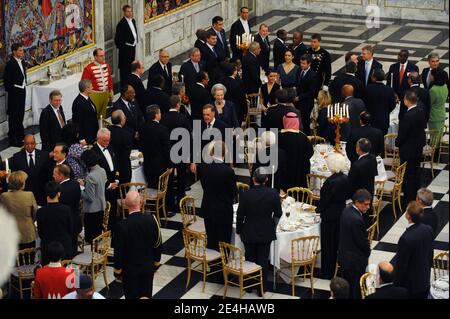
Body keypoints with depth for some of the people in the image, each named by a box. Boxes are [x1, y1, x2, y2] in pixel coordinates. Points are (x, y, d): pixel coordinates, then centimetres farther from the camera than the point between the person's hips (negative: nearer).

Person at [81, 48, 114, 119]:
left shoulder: (106, 65, 5)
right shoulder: (89, 68, -15)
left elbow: (109, 78, 15)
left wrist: (111, 91, 16)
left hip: (105, 93, 6)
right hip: (95, 94, -6)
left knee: (103, 114, 17)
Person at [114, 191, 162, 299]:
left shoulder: (122, 225, -22)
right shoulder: (152, 220, -13)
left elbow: (118, 250, -15)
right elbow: (158, 243, -1)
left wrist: (117, 271, -1)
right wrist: (156, 261, 15)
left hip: (130, 268, -3)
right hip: (148, 266, 3)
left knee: (132, 296, 11)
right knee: (146, 296, 16)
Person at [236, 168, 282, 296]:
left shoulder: (245, 195, -17)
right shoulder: (273, 193, -13)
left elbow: (240, 215, -8)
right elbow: (278, 213, -2)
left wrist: (238, 230, 9)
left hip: (249, 232, -1)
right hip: (266, 232, 1)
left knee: (250, 259, 16)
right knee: (263, 260, 10)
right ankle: (262, 289, 17)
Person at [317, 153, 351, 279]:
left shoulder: (331, 182, -26)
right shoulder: (346, 179, -5)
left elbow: (325, 199, -19)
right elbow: (348, 195, 7)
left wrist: (318, 210, -2)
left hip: (330, 216, -7)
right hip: (341, 213, 7)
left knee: (328, 244, 6)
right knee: (338, 241, 20)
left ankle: (327, 272, 15)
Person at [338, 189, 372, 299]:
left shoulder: (347, 211, -1)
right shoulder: (357, 219, -30)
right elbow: (362, 241, -20)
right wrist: (367, 253, 1)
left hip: (343, 256, 9)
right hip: (355, 261, -9)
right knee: (357, 290, 7)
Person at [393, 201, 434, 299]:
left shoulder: (406, 238, -31)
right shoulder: (428, 229, -9)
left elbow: (401, 265, -22)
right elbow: (430, 255, 5)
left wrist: (397, 284, -9)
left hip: (410, 284, -7)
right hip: (425, 280, 7)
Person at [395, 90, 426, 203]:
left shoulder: (408, 116, -27)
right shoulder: (421, 112, -3)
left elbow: (402, 134, -21)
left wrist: (397, 143, -2)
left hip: (408, 150, -8)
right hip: (418, 148, 8)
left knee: (408, 174, 2)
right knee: (416, 172, 18)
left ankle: (408, 199, 9)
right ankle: (416, 196, 30)